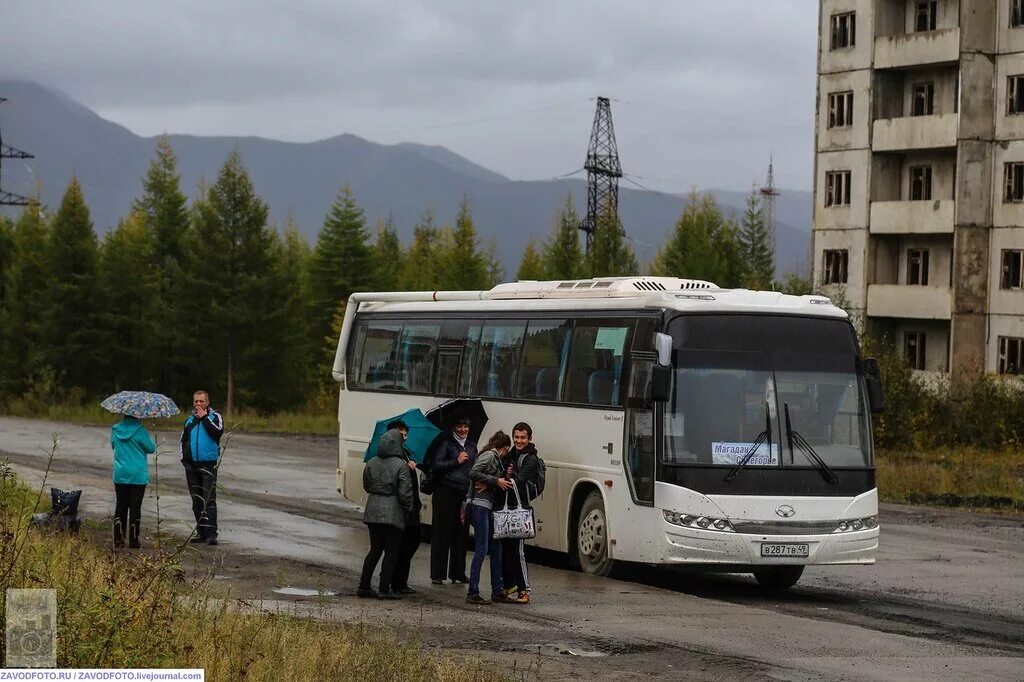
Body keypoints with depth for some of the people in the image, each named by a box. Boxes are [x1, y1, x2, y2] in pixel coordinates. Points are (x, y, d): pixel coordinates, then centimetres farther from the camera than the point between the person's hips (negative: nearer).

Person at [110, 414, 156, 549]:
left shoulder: (115, 430, -1)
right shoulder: (140, 431, -13)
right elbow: (151, 448, -4)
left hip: (120, 475, 4)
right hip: (138, 475, -3)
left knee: (120, 506, 11)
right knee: (135, 507, 2)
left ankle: (118, 539, 8)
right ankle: (133, 540, 4)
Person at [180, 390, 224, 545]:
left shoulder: (214, 417, 3)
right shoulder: (189, 420, 15)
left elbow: (218, 432, -16)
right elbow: (183, 441, 23)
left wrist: (204, 418, -11)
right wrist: (184, 458, 11)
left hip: (208, 464, -5)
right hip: (192, 465, 5)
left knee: (209, 499, -11)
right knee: (196, 500, 8)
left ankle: (211, 533, -15)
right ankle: (201, 532, 15)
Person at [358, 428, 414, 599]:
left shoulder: (371, 464, 3)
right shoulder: (401, 465, -13)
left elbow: (366, 486, 13)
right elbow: (405, 492, -14)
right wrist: (408, 508, 1)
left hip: (373, 512, 5)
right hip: (393, 513, -5)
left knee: (375, 549, 16)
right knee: (391, 551, 4)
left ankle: (364, 586, 15)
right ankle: (384, 589, 2)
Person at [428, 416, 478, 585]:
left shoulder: (472, 446, 17)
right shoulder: (446, 443, 0)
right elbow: (436, 466, -8)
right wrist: (456, 461, -11)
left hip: (465, 493, 5)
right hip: (446, 491, -5)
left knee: (461, 533, 4)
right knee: (442, 532, -2)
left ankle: (457, 572, 12)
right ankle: (437, 574, 0)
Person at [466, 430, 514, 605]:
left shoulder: (497, 459, 19)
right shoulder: (489, 455, -6)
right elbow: (473, 473, -19)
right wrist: (496, 481, -16)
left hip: (489, 507, 10)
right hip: (480, 505, -10)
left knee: (496, 549, 11)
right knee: (482, 549, -10)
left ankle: (497, 591, 16)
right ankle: (473, 593, -9)